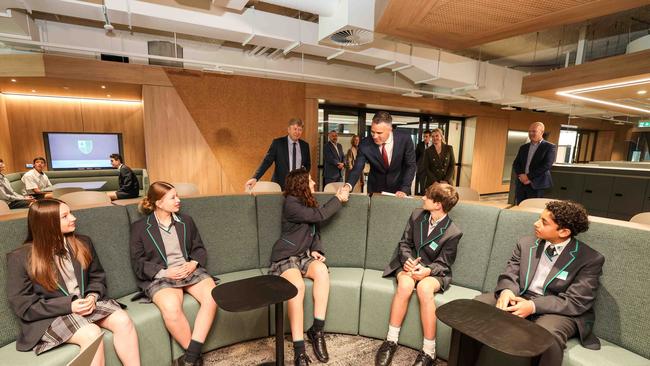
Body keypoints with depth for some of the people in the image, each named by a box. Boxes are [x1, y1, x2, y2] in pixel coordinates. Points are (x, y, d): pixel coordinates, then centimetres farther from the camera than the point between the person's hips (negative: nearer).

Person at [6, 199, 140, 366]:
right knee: (92, 333, -31)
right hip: (50, 317, -4)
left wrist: (92, 297, -10)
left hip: (86, 304, 4)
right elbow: (23, 305, -7)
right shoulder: (20, 257, -6)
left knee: (123, 320, -24)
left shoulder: (83, 243, 7)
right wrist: (68, 305, -18)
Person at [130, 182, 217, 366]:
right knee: (171, 308, -34)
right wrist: (164, 272, -15)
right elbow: (138, 263, 1)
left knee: (213, 296, -28)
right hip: (160, 277, -2)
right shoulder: (140, 227, 4)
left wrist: (194, 263, -8)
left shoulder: (186, 221, 14)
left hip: (191, 270, 3)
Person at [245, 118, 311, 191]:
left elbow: (308, 165, 18)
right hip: (280, 186, -2)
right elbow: (267, 161, -9)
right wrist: (255, 178, -20)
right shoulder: (277, 143, -3)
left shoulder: (305, 145, 7)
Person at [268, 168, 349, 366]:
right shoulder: (291, 204, -13)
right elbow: (320, 215, -20)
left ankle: (317, 330, -17)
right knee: (297, 285, -35)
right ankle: (299, 350, -26)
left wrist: (316, 250, -3)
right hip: (286, 257, -6)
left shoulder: (308, 202, 12)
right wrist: (338, 199, -7)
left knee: (322, 270, -28)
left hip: (304, 255, 6)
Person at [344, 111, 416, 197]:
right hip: (375, 190, 0)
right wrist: (348, 186, -37)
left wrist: (404, 190, -21)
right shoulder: (365, 144, -18)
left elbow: (410, 166, -11)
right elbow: (357, 168, -18)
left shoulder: (405, 140, -18)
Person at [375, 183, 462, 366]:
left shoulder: (453, 233, -13)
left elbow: (442, 263, -8)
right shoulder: (417, 215, -1)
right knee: (405, 284, -32)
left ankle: (428, 351, -22)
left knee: (424, 287, -37)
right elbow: (404, 243, 3)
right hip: (409, 263, 3)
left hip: (433, 271, -2)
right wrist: (407, 260, -17)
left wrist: (427, 270, -29)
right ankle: (391, 340, -18)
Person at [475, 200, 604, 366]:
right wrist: (506, 291, -21)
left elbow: (576, 302, -13)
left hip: (558, 311, -3)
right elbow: (510, 275, 4)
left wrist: (533, 306, -26)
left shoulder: (590, 259, -6)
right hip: (518, 298, 4)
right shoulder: (526, 244, 7)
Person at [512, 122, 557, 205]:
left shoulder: (550, 147, 0)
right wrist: (521, 175, -9)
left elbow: (546, 165, -12)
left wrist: (529, 176, -16)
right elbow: (515, 164, 10)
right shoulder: (523, 147, 16)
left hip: (537, 185, -5)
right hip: (521, 184, 5)